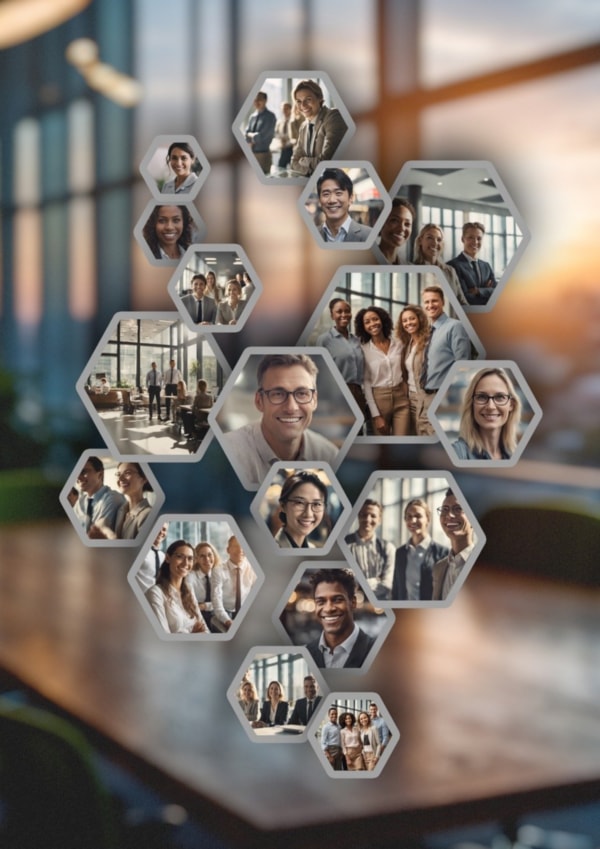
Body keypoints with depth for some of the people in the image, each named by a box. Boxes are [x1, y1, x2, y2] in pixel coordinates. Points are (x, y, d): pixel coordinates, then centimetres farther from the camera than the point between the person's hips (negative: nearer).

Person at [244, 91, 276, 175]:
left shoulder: (269, 116, -8)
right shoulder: (253, 116, 12)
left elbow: (261, 136, -14)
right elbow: (246, 135, 8)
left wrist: (251, 135, -1)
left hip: (263, 154, -6)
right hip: (251, 153, 6)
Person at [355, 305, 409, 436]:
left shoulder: (397, 343, 6)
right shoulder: (363, 349, -4)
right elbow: (366, 383, -6)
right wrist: (375, 415, -10)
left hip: (401, 399, 2)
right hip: (379, 400, -2)